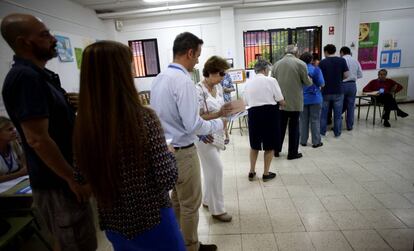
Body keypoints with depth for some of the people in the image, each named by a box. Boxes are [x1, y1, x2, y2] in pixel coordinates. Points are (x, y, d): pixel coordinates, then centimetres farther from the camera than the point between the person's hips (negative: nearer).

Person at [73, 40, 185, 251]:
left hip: (113, 223, 5)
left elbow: (83, 181, 2)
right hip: (152, 221, -4)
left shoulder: (82, 125, -10)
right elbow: (167, 179, -21)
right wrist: (169, 154, -4)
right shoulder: (144, 118, -24)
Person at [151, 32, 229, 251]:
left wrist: (198, 133, 14)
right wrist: (219, 124, -6)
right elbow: (193, 125, -25)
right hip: (182, 151, -9)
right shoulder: (183, 81, -22)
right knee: (190, 204, 11)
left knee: (177, 199, 24)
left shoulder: (159, 78, 6)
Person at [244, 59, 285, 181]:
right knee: (269, 145, 9)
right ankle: (266, 173, 17)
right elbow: (281, 101, -6)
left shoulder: (248, 83, 6)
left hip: (253, 113, 4)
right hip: (269, 113, -3)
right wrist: (284, 104, 16)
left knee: (254, 144, 17)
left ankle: (252, 172, 23)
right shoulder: (271, 80, -5)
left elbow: (245, 102, 8)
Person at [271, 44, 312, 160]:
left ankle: (276, 150, 23)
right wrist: (310, 80, 20)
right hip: (294, 101, -3)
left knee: (280, 125, 14)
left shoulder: (276, 64, 3)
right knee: (294, 126, 6)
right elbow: (307, 82, -2)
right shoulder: (300, 63, -7)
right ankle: (292, 153, 14)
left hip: (280, 101, 4)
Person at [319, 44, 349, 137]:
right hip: (338, 91, 1)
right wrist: (339, 78, 15)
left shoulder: (322, 62, -5)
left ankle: (322, 132, 17)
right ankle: (337, 132, 16)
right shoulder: (342, 60, -2)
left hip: (325, 92, -1)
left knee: (323, 113, 10)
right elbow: (346, 75, -3)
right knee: (337, 114, 9)